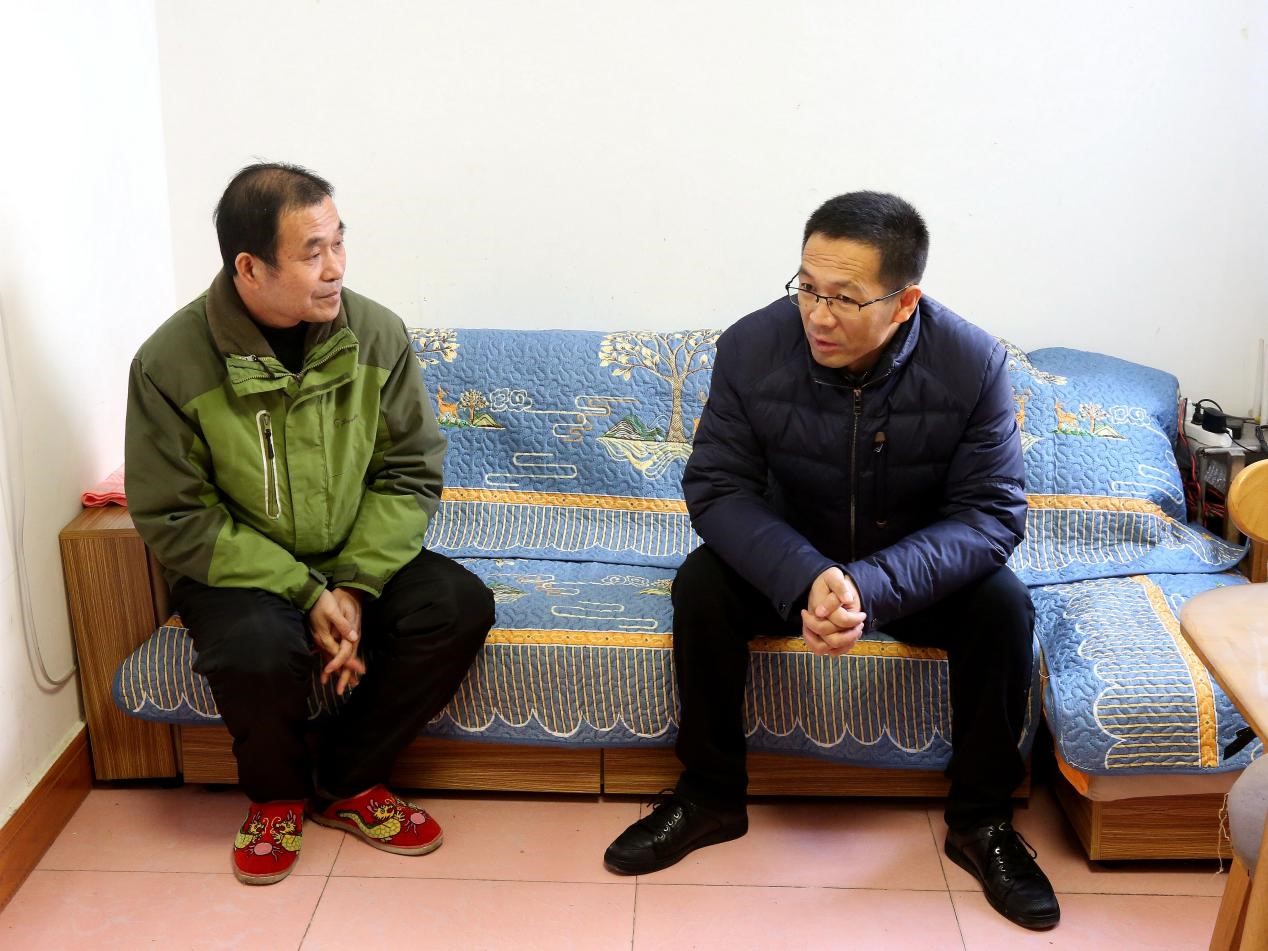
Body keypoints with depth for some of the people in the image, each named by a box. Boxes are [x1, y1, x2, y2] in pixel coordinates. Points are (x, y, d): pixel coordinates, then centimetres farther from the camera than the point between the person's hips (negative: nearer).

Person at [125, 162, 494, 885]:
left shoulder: (377, 335, -9)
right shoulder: (172, 363, -16)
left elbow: (411, 474, -5)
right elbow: (175, 520, -14)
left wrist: (356, 585, -19)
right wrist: (306, 593, -22)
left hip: (359, 557, 3)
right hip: (236, 567, -3)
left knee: (461, 607, -22)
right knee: (257, 650, -34)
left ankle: (346, 780, -1)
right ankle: (278, 793, 2)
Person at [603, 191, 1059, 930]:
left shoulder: (973, 363, -23)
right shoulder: (752, 347, -22)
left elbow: (993, 512, -23)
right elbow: (716, 486, -20)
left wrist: (871, 585, -40)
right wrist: (805, 578, -39)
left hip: (916, 571, 0)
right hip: (791, 560, 1)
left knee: (1004, 606, -27)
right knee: (701, 584, -26)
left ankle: (981, 820, -5)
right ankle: (711, 797, -7)